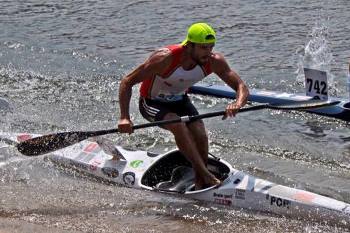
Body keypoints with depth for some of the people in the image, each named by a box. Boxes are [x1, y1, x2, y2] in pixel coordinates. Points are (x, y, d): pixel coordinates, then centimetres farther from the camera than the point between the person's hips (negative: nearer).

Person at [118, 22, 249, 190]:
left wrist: (237, 104, -44)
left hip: (180, 101, 4)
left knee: (200, 136, -19)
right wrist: (124, 117, -39)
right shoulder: (165, 58, -34)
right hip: (152, 103, -4)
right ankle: (206, 175, -24)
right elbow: (127, 82, -28)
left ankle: (200, 184, 0)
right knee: (178, 126, -32)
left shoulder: (214, 61, -21)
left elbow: (242, 87, -20)